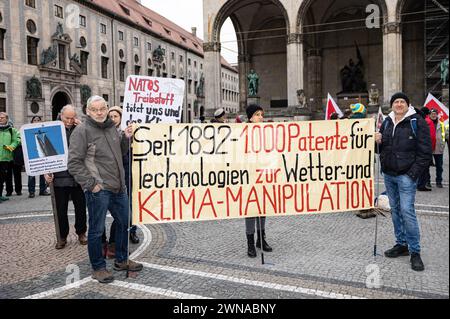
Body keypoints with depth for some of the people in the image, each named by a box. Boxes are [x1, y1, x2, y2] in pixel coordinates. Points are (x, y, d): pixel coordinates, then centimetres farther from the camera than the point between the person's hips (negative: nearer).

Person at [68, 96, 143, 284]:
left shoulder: (112, 128, 12)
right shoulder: (82, 131, -10)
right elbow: (74, 163, -14)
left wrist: (126, 139, 4)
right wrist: (91, 184, -16)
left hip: (119, 188, 8)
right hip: (98, 190, -8)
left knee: (124, 223, 17)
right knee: (97, 230, 4)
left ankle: (121, 260, 34)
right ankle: (98, 268, 21)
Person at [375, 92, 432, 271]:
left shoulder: (417, 122, -6)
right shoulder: (387, 122, 12)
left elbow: (425, 152, -8)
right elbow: (381, 148, 21)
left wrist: (413, 173, -14)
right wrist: (377, 141, -2)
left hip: (406, 176, -6)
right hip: (389, 175, 6)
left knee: (407, 211, -10)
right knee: (395, 210, 12)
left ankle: (415, 251, 1)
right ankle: (401, 244, 25)